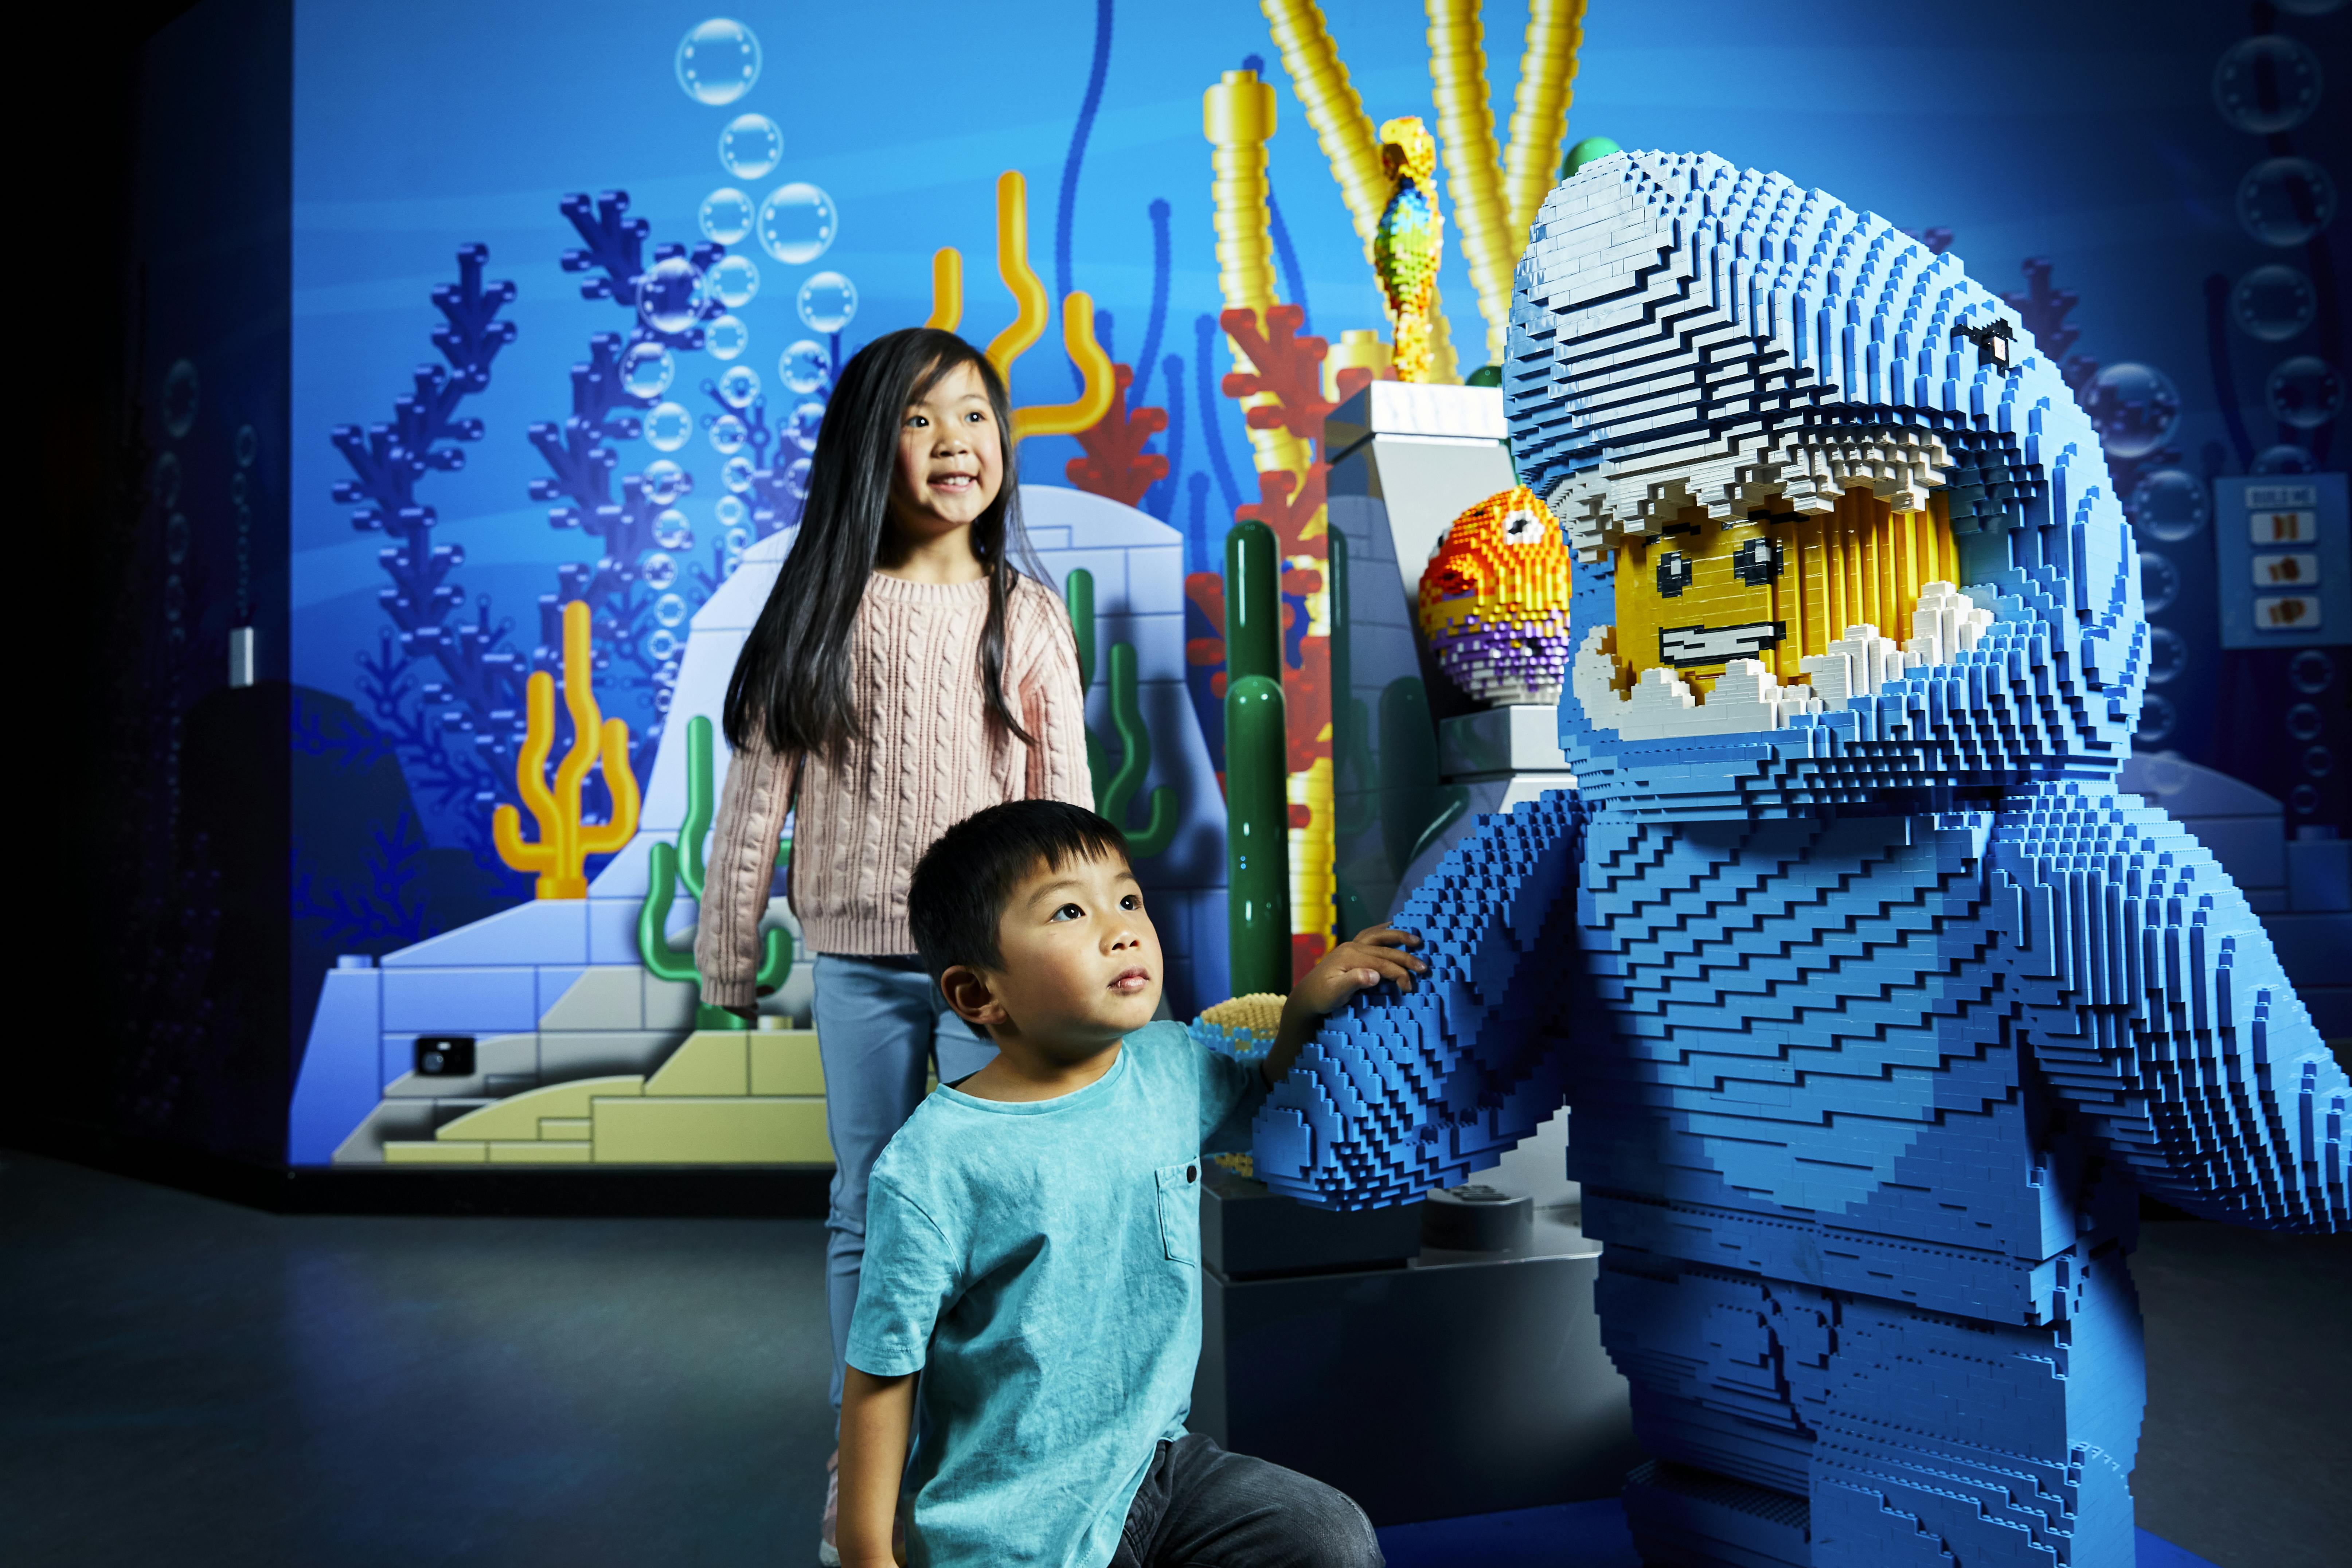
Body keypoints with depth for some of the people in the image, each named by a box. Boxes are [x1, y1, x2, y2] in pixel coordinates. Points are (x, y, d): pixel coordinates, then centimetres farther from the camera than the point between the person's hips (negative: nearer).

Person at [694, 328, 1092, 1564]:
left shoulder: (1028, 614, 1)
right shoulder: (827, 612, 0)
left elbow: (1065, 800, 2)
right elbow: (758, 791, 2)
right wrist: (728, 955, 3)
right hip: (859, 959, 1)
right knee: (866, 1211, 12)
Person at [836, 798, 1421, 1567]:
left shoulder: (1174, 1066, -6)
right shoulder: (933, 1167, -23)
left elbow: (1262, 1100, 18)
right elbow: (881, 1378, -14)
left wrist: (1306, 1008, -1)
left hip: (1158, 1457, 5)